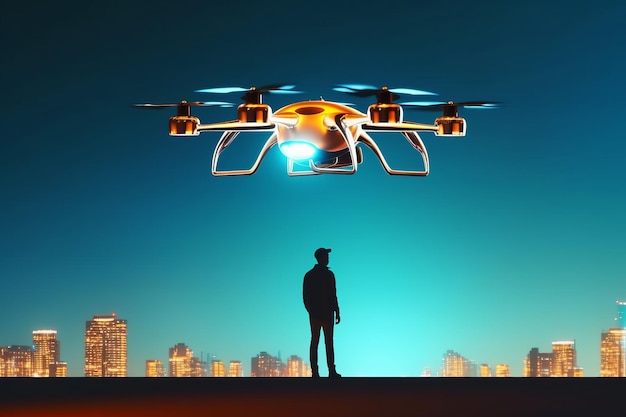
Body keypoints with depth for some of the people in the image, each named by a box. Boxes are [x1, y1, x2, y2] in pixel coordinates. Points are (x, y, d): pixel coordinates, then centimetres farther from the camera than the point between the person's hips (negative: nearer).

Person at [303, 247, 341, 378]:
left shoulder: (308, 275, 7)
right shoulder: (328, 274, -9)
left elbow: (305, 296, 9)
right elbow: (333, 295, -12)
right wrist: (337, 312, -7)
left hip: (314, 313, 5)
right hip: (327, 313, -5)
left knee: (314, 341, 5)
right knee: (329, 342, -2)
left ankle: (314, 372, 2)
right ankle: (331, 371, -4)